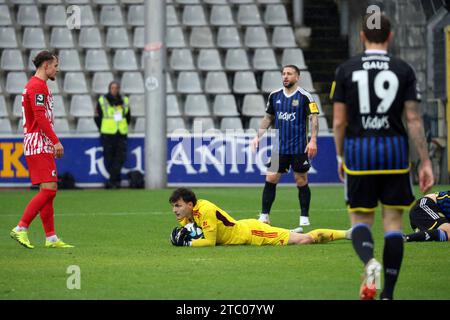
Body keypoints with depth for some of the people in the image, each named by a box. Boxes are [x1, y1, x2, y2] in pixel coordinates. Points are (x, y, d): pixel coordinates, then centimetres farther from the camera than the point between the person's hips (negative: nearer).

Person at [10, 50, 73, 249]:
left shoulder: (37, 85, 20)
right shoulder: (37, 86, -12)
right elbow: (40, 117, -20)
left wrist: (52, 143, 21)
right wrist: (56, 141, -21)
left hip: (42, 147, 11)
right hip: (39, 145, -11)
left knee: (48, 191, 8)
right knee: (48, 189, -14)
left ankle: (51, 238, 7)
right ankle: (21, 229, -14)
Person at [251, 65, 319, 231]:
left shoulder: (304, 96, -6)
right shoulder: (274, 96, 7)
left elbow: (314, 118, -8)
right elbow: (268, 118, 17)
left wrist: (313, 140, -17)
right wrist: (258, 136, 10)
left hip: (299, 147, -4)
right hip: (279, 146, 4)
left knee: (301, 181, 2)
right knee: (270, 179, -2)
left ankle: (304, 218, 11)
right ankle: (264, 216, 3)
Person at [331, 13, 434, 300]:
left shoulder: (346, 70, 1)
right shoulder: (403, 70, 0)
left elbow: (339, 121, 2)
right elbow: (414, 119, -3)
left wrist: (340, 157, 16)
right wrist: (425, 162, 1)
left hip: (358, 150, 0)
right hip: (394, 150, 0)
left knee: (360, 220, 9)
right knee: (393, 221, 7)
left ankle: (369, 261, -24)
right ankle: (388, 294, 4)